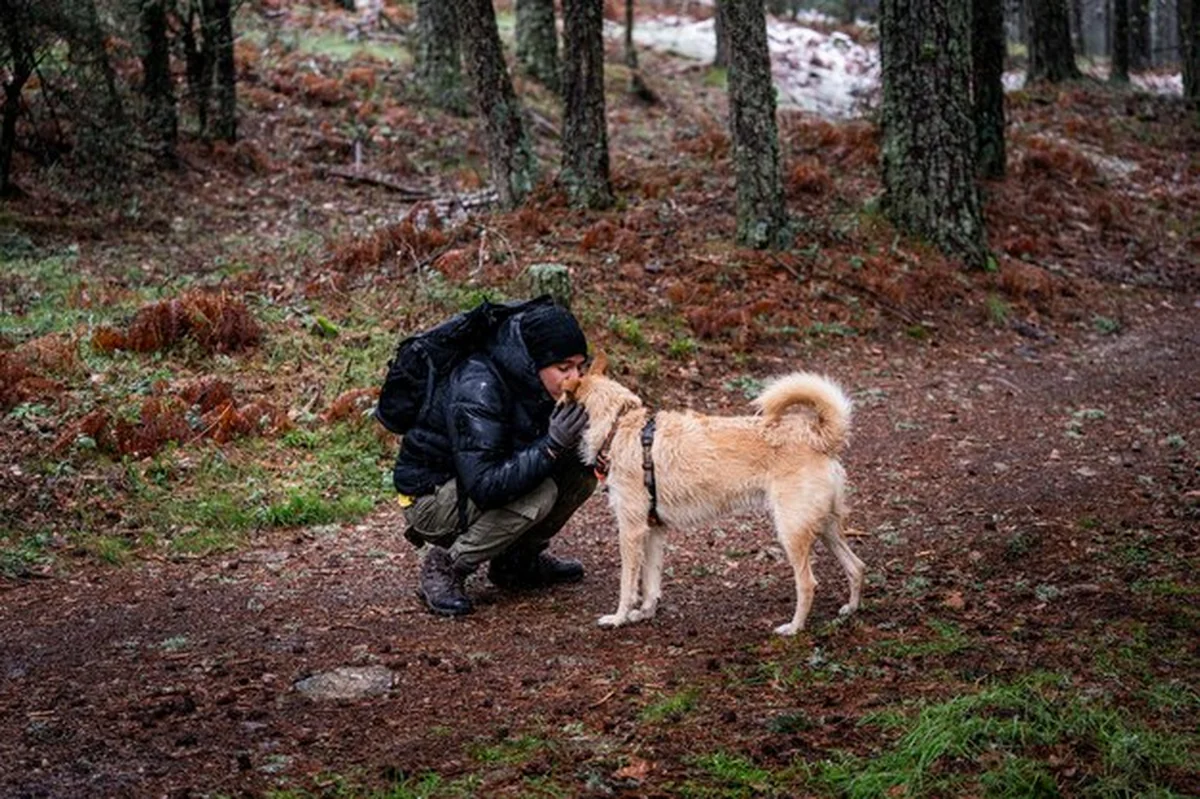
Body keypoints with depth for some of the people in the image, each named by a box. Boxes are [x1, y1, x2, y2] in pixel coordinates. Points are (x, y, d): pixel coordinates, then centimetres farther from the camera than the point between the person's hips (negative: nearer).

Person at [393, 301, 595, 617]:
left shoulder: (533, 381, -7)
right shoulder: (477, 391, -31)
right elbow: (484, 488, -38)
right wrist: (551, 445, -40)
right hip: (429, 497, -8)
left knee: (581, 466, -8)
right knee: (539, 493, -31)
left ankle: (518, 559, 8)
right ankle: (444, 566, -12)